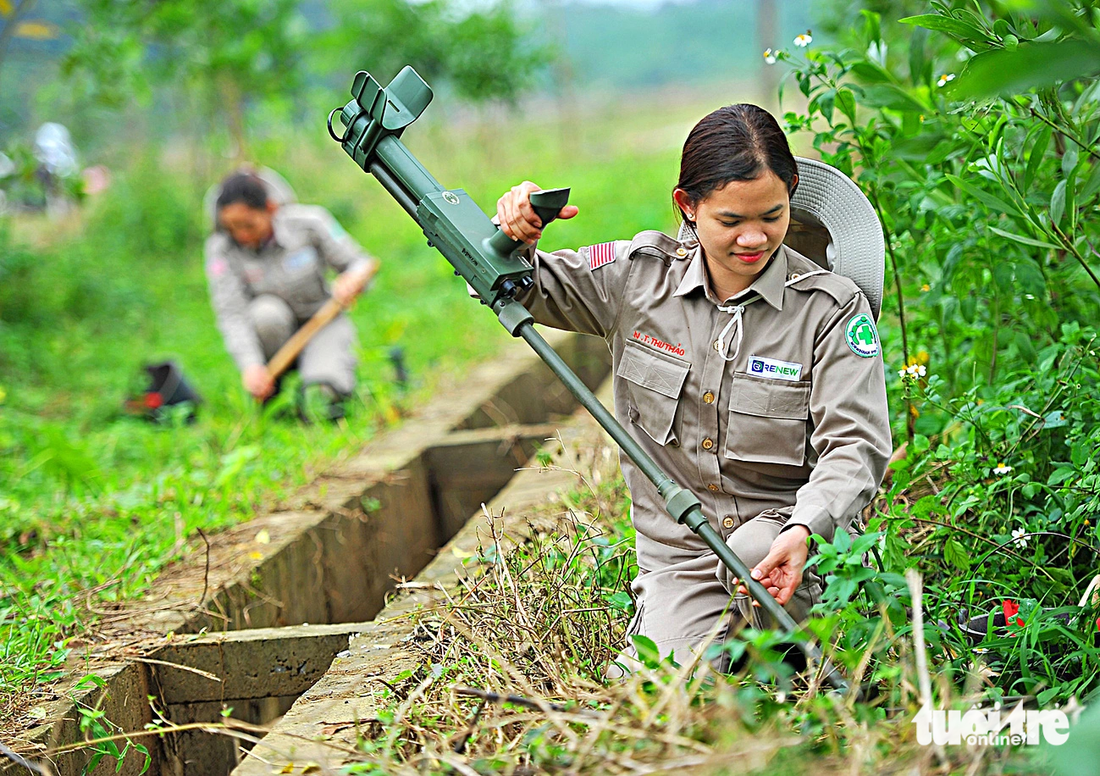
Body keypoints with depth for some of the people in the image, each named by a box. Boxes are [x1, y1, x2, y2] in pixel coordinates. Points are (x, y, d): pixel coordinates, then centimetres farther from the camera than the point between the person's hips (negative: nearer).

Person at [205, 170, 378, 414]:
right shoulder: (220, 249, -15)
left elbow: (360, 262, -5)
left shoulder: (307, 223, -15)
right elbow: (231, 314, -22)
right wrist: (250, 365, -37)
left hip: (322, 321, -2)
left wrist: (354, 279, -30)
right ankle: (268, 394, -12)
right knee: (266, 311, -35)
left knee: (324, 388, -32)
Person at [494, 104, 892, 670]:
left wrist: (804, 529, -33)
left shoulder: (831, 308, -7)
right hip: (674, 553, 1)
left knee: (752, 555, -36)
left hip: (781, 522, -1)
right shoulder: (639, 276, -1)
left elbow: (855, 444, -13)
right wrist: (515, 239, -17)